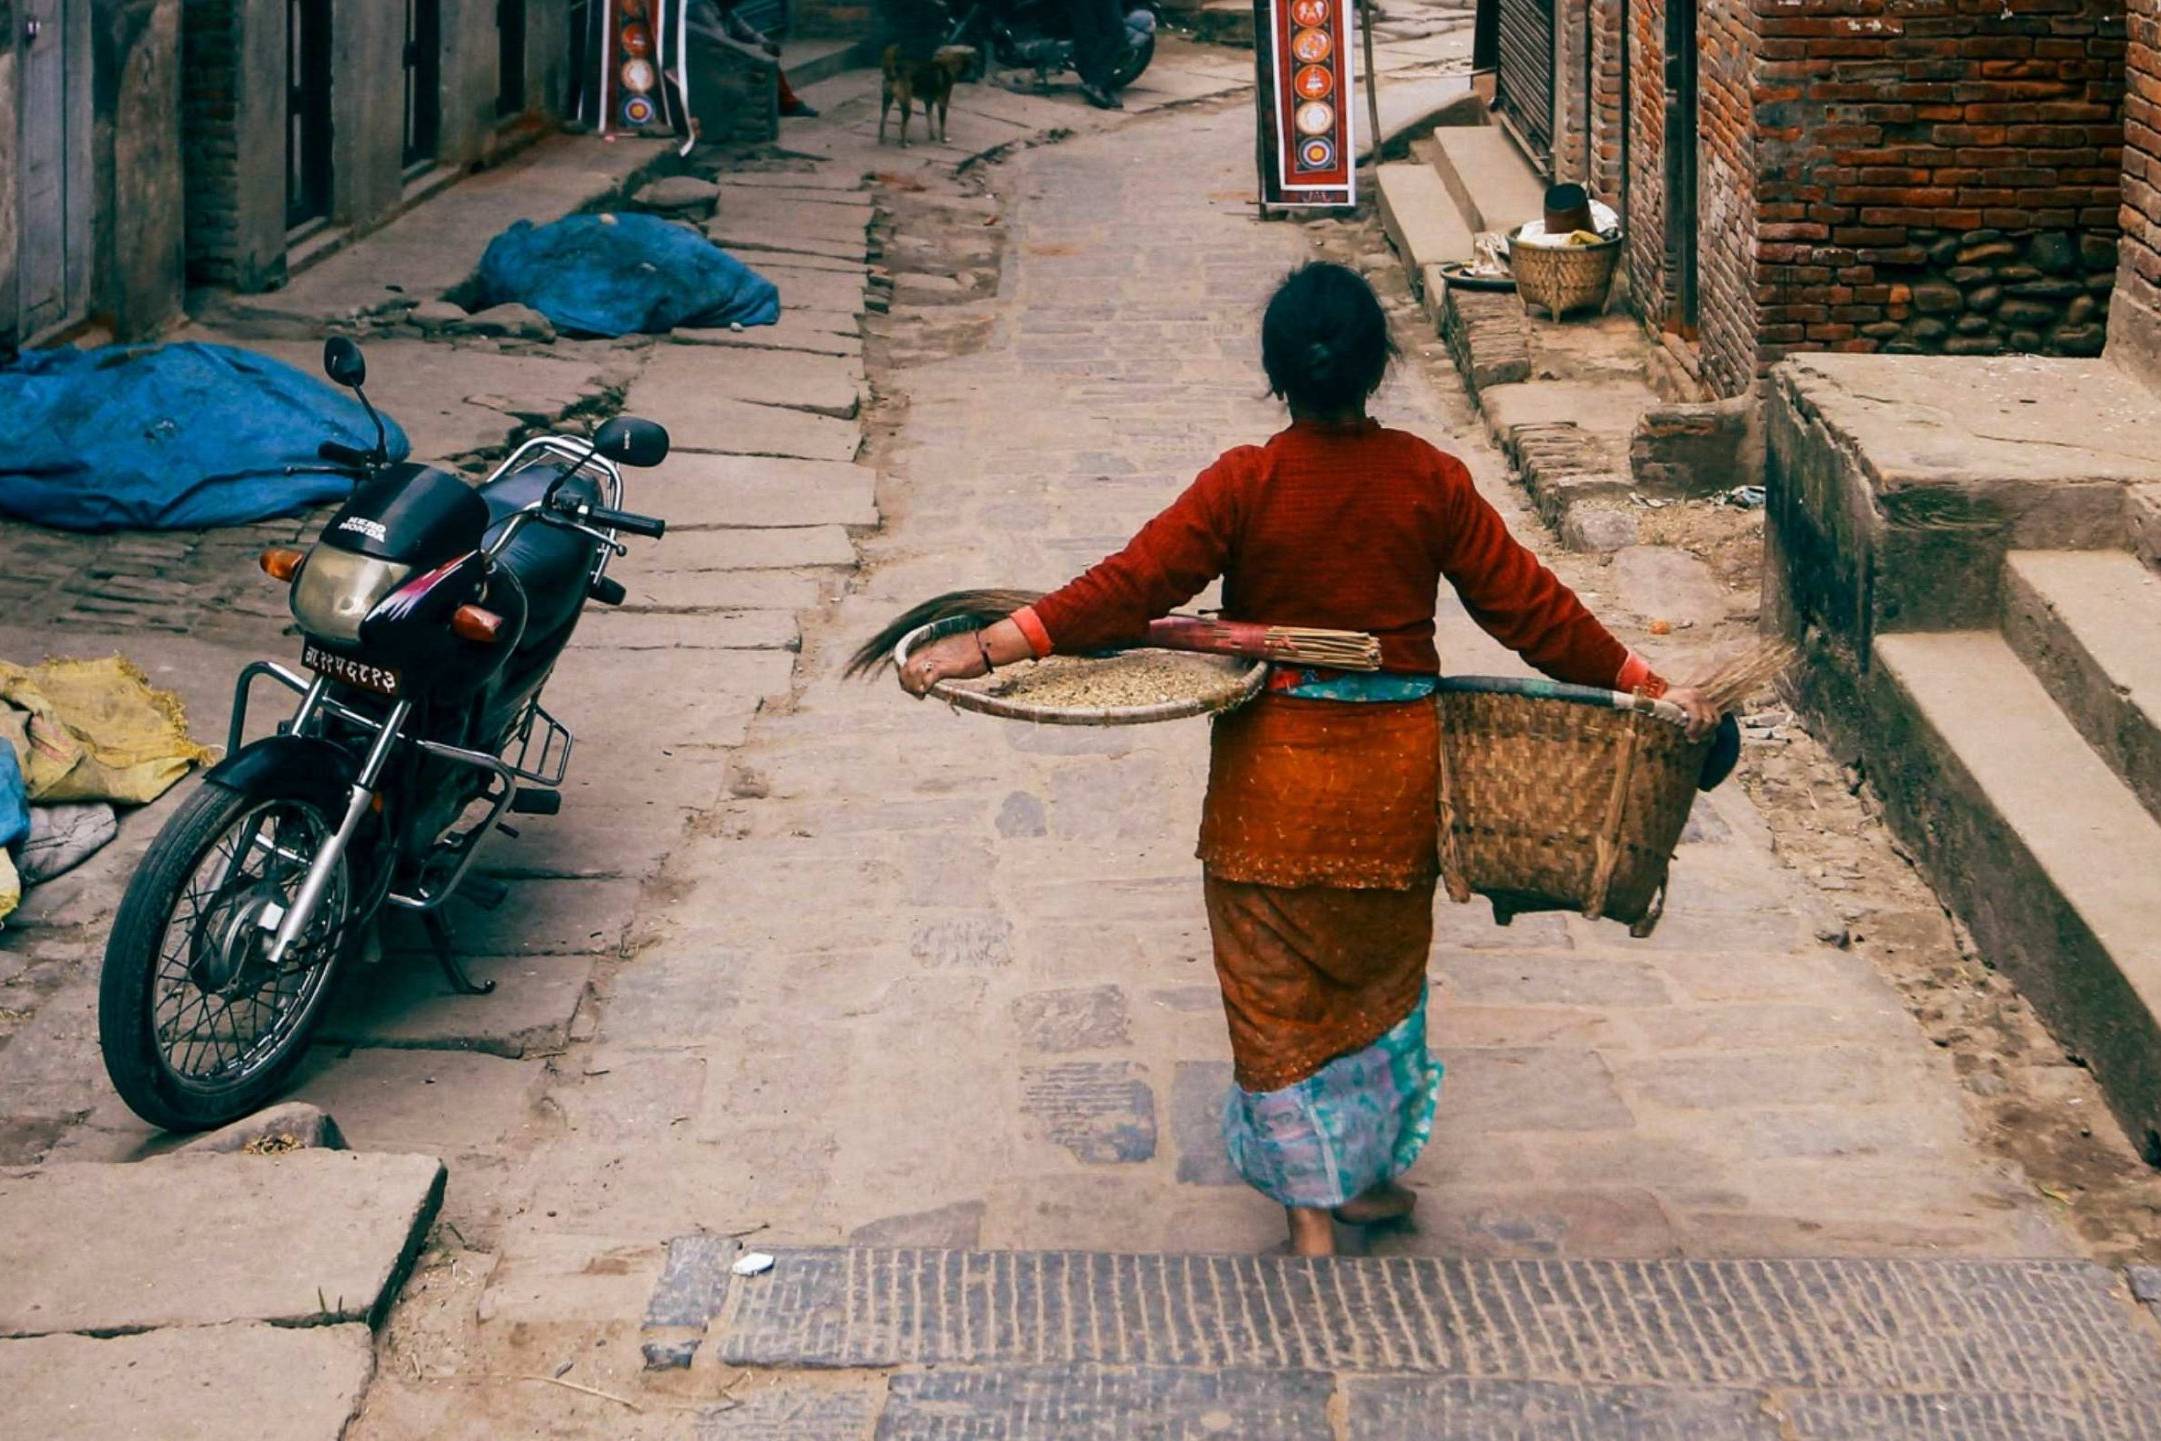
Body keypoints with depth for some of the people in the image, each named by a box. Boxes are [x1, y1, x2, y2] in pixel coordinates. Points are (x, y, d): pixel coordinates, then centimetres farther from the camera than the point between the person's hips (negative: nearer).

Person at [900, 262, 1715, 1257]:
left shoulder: (1246, 484, -14)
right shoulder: (1430, 480, -7)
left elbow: (1130, 587, -18)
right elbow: (1528, 605, -5)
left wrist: (985, 648, -15)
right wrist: (1648, 687, 4)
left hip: (1276, 773, -2)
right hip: (1396, 769, 2)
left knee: (1279, 989, 10)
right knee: (1379, 973, 21)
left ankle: (1311, 1212, 10)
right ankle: (1370, 1174, 33)